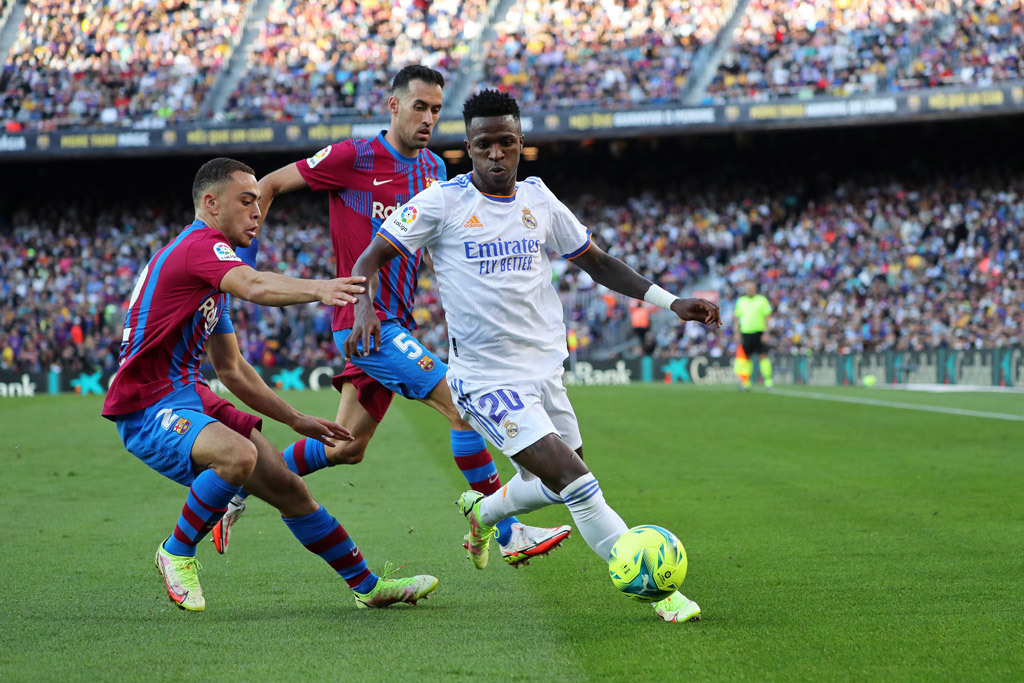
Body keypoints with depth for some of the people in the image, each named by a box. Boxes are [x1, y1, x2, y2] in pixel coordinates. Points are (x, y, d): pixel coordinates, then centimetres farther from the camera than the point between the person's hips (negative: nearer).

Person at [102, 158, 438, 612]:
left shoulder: (208, 260, 20)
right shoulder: (201, 244, -13)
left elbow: (231, 369, 26)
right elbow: (254, 287, -38)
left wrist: (296, 420, 23)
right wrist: (318, 289, -55)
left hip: (190, 397, 10)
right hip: (148, 408, -10)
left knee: (289, 489, 6)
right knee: (238, 454, -36)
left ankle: (369, 586, 17)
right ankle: (177, 553, -13)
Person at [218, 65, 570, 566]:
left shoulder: (434, 169, 11)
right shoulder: (354, 158, -11)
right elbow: (269, 185, -2)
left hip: (396, 325, 8)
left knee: (347, 448, 13)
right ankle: (508, 534, -10)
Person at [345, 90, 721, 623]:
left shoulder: (538, 200, 6)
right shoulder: (442, 202, -9)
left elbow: (596, 262, 16)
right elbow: (369, 260, -6)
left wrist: (670, 302, 7)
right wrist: (364, 308, -27)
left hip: (544, 369, 7)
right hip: (486, 378, -6)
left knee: (555, 486, 17)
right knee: (575, 480, -18)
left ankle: (483, 511, 48)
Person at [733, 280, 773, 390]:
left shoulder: (762, 300, 2)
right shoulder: (741, 301, 13)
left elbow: (767, 317, -1)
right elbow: (736, 318, 15)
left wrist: (766, 333, -9)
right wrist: (737, 332, 6)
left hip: (759, 332, -3)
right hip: (745, 333, 3)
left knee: (763, 356, -9)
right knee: (747, 357, 3)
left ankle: (768, 380, -7)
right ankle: (746, 382, 8)